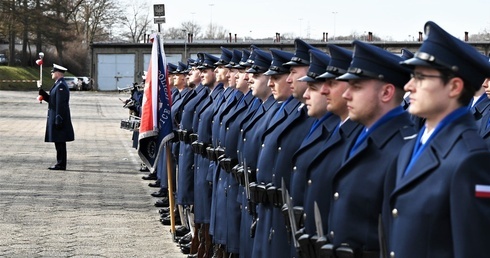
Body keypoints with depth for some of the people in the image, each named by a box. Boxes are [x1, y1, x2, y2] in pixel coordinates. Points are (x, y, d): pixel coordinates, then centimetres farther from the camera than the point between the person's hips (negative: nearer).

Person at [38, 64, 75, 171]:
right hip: (56, 118, 10)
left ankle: (61, 165, -3)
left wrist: (58, 121, -22)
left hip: (59, 118, -10)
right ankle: (60, 163, 16)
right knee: (59, 142, 12)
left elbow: (60, 104, -21)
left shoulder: (61, 86, -17)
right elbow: (52, 100, 17)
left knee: (60, 142, -6)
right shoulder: (58, 85, 16)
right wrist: (43, 93, 4)